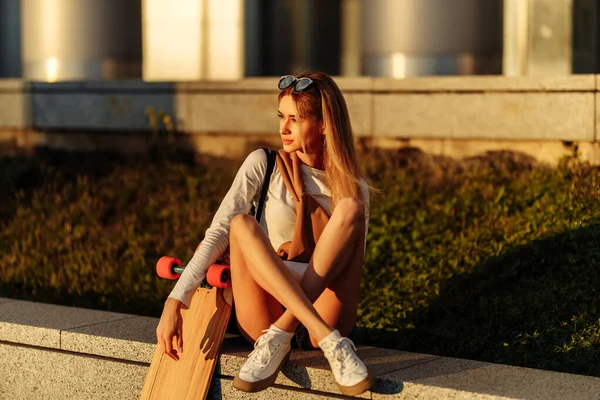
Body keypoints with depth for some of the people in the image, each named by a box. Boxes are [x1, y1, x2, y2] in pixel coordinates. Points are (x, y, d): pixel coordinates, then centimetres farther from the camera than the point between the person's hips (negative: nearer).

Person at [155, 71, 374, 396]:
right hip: (264, 315, 0)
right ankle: (332, 343, -38)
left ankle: (278, 339, -31)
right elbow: (218, 232, -6)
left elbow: (351, 265, 1)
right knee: (241, 223, -27)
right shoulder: (263, 165, 5)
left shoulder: (353, 186, 7)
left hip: (323, 313, 0)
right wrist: (174, 302, -18)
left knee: (350, 209, -20)